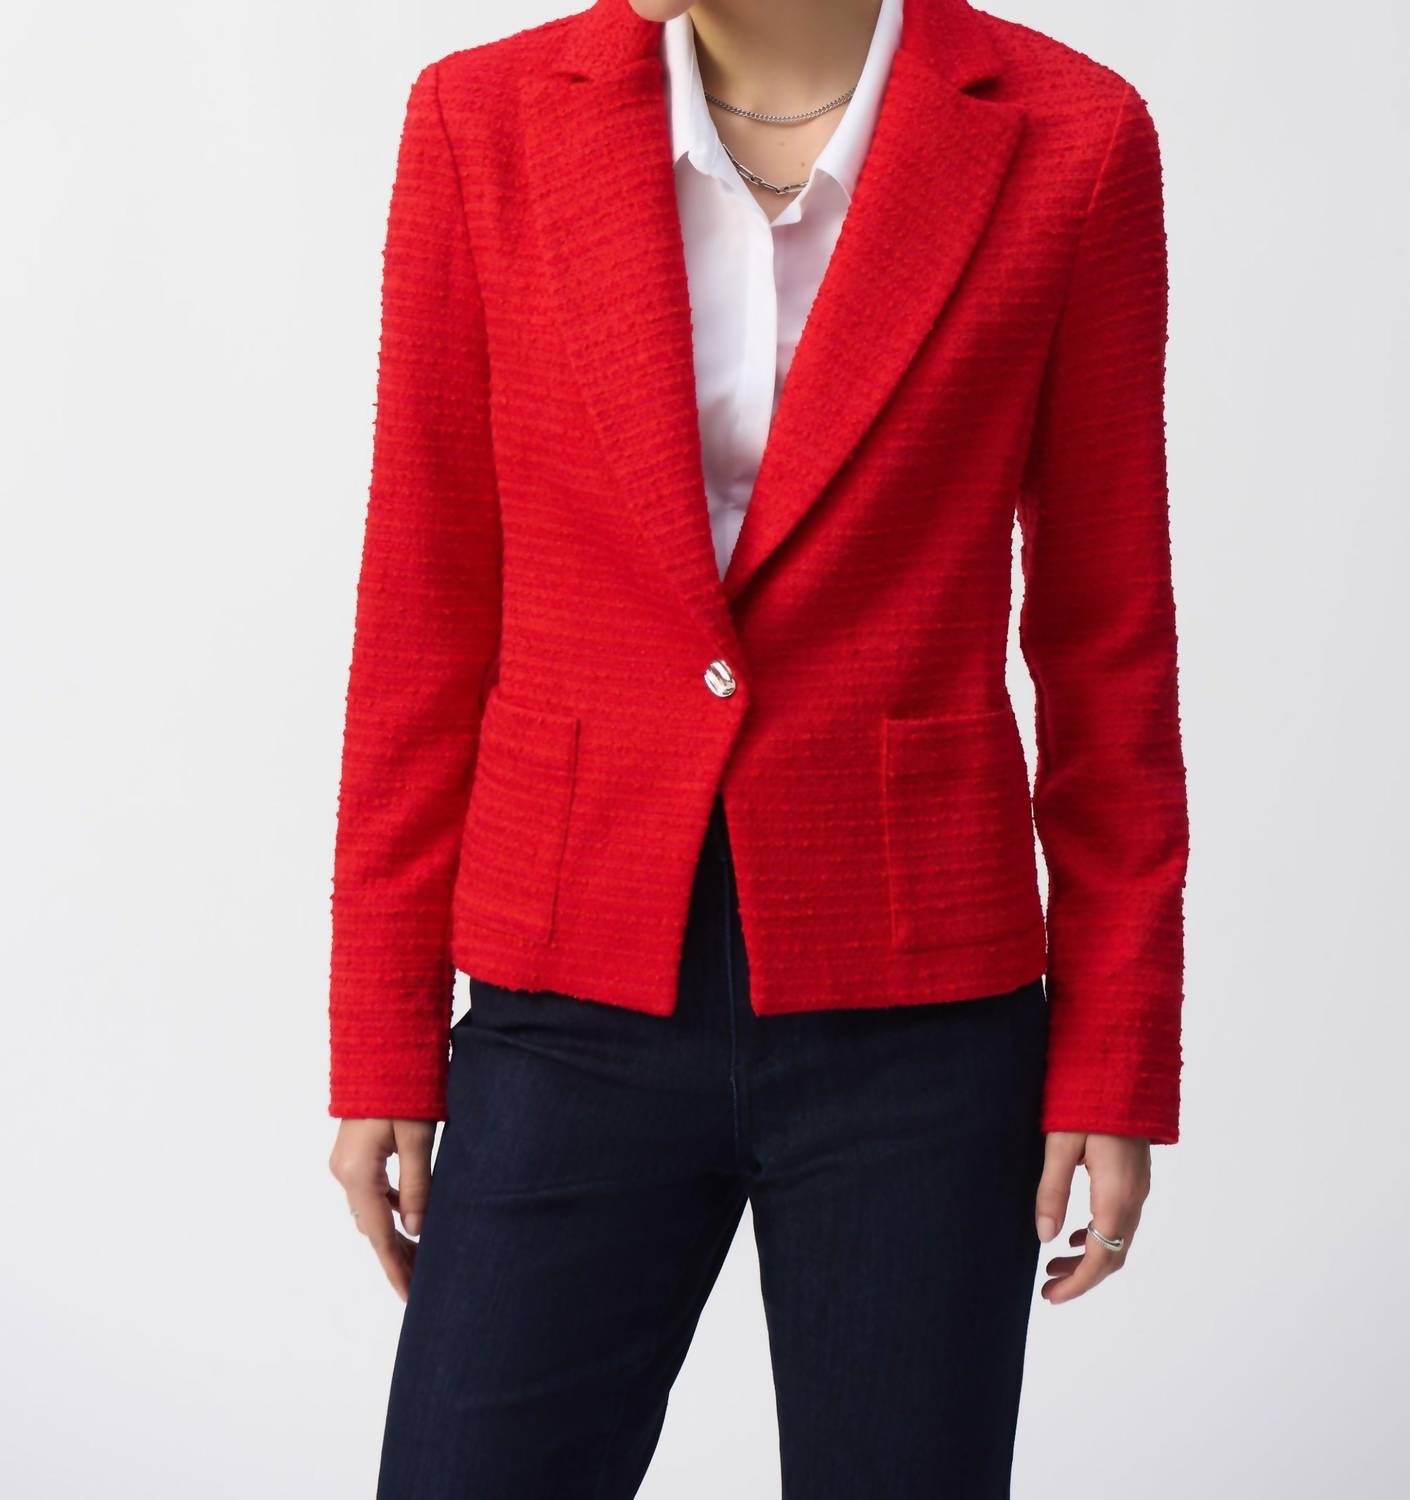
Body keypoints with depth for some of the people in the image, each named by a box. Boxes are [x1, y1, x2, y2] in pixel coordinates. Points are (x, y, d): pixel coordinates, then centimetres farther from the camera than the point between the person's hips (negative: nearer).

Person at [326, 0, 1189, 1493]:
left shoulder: (1067, 137, -5)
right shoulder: (484, 120, -2)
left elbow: (1107, 631, 1)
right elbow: (426, 613, 2)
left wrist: (1116, 1061, 0)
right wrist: (384, 1045, 3)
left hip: (912, 1019, 0)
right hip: (577, 1015, 1)